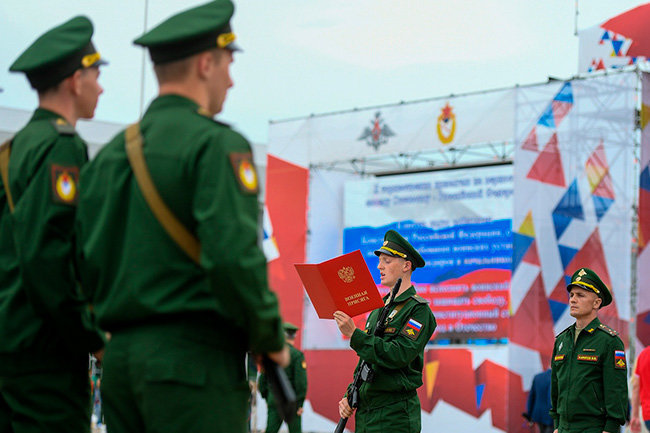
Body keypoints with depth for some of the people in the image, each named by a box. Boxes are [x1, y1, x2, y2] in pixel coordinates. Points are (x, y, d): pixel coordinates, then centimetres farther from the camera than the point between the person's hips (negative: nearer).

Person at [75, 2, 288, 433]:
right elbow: (233, 257, -19)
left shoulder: (109, 153, 16)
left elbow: (87, 266, 14)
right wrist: (270, 338, -6)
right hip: (193, 359, -8)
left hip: (120, 358, 8)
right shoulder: (215, 143, -8)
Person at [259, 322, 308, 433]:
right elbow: (301, 381, -14)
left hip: (273, 398, 3)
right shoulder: (297, 355, -9)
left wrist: (266, 399, 18)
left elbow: (262, 378, 8)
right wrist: (300, 404, -9)